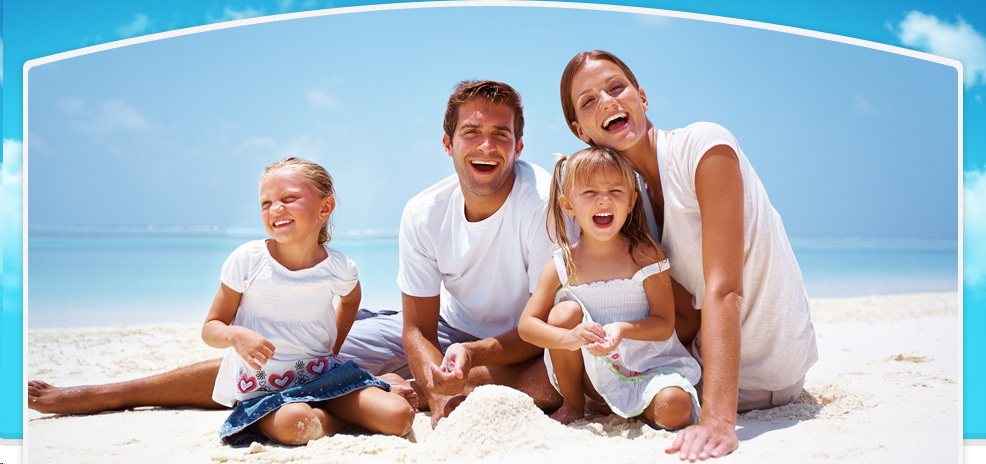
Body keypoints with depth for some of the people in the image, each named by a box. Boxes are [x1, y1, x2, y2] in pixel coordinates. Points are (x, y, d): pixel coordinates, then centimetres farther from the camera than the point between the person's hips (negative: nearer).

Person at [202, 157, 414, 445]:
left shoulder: (338, 268, -4)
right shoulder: (247, 260, -10)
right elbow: (210, 328, -3)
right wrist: (235, 336, -25)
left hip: (323, 377, 1)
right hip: (263, 388, -1)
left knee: (400, 417, -18)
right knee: (293, 422, -36)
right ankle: (350, 418, -6)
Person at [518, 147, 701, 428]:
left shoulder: (645, 256, -11)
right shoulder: (561, 265, -6)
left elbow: (665, 325, -12)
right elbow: (527, 325, -8)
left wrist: (622, 329, -32)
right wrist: (569, 337, -29)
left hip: (647, 367, -3)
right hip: (593, 372, 3)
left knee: (674, 408, -32)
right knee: (564, 312, -21)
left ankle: (639, 409, 4)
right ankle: (572, 404, -2)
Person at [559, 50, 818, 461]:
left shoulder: (703, 144, -20)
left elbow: (724, 290, -28)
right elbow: (687, 315, -2)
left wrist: (718, 420, -36)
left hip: (760, 377, -7)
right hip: (708, 351, 7)